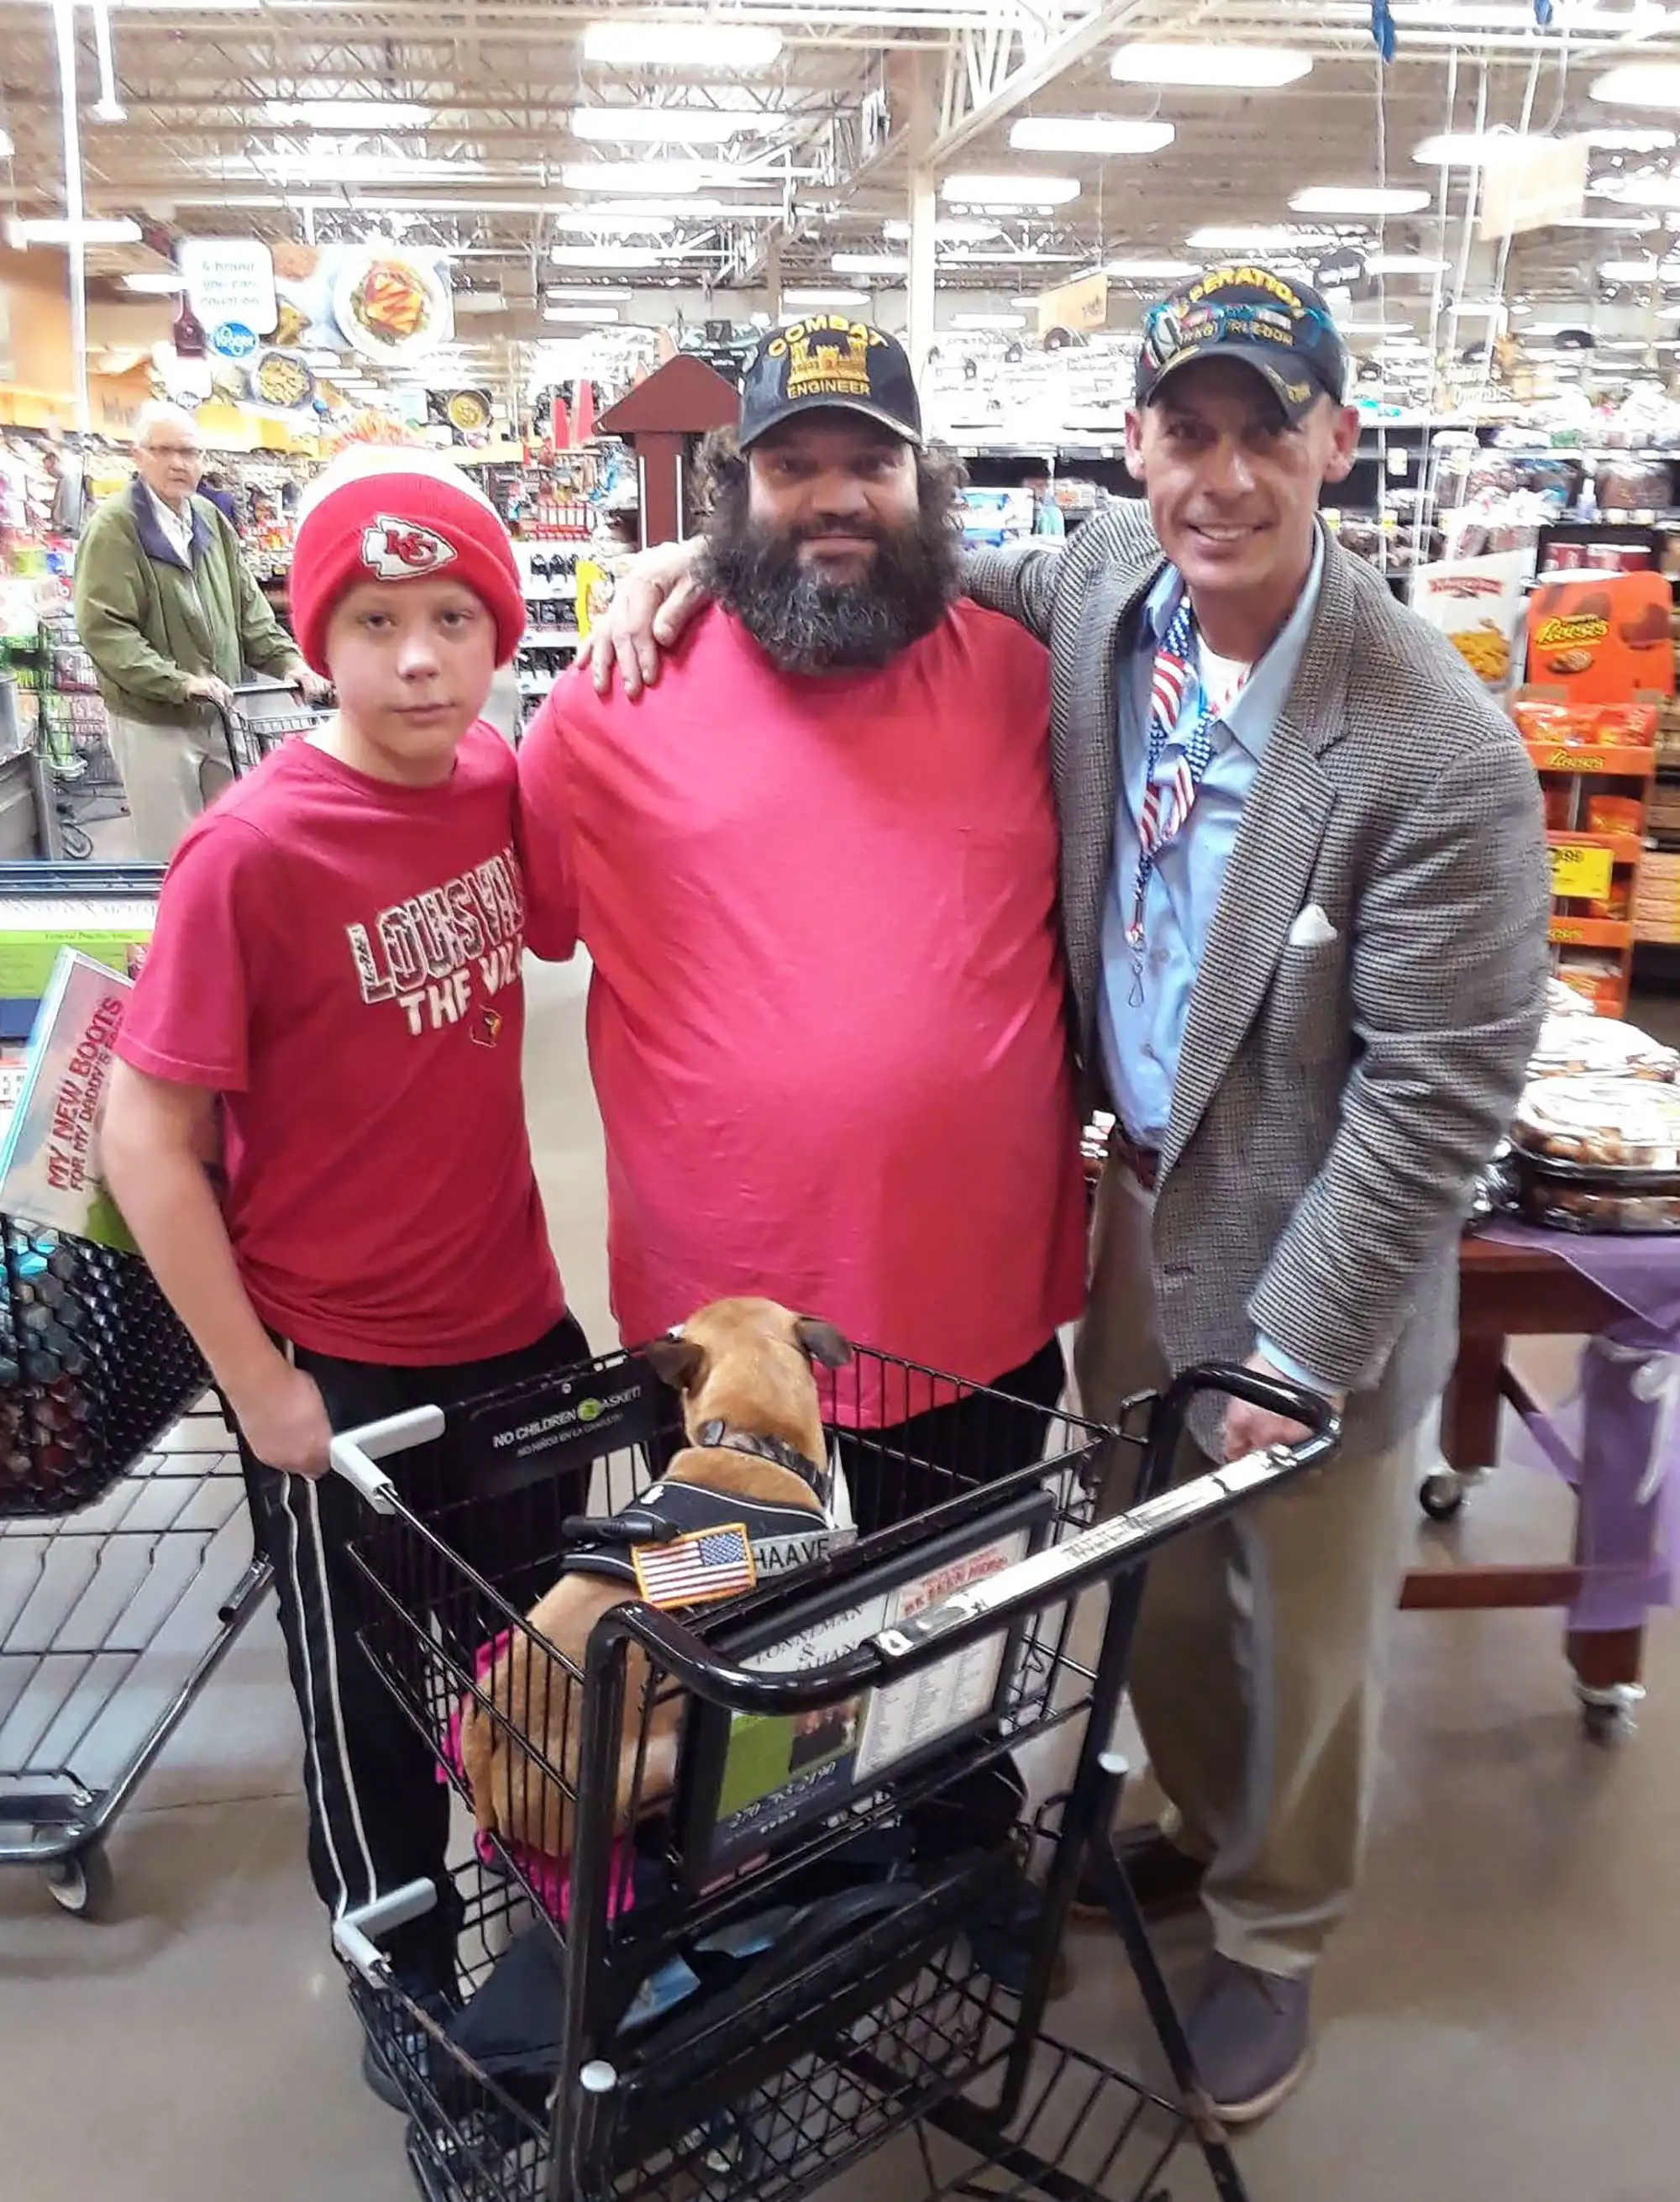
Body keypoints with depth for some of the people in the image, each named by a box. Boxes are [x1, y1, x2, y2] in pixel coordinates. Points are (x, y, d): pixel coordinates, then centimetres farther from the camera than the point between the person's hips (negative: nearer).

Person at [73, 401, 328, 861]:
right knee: (173, 858, 3)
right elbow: (103, 629, -19)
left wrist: (287, 660, -1)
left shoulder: (211, 519, 9)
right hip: (153, 722, -6)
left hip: (220, 716, 6)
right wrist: (180, 682, -27)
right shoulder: (115, 526, -13)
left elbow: (247, 605, 14)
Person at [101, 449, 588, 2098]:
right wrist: (258, 1385, -14)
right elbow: (144, 1136, -17)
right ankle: (411, 1988, 43)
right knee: (375, 1707, 17)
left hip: (521, 1325, 6)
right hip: (343, 1370, -5)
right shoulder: (251, 849, -21)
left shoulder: (501, 782, -5)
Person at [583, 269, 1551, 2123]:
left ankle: (1272, 1936, 45)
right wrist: (703, 557, -2)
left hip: (1304, 1255, -5)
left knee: (1299, 1637, 16)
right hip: (1133, 1203, 5)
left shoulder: (1440, 754, -23)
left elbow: (1439, 1089, -19)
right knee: (1151, 1588, 25)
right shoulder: (1103, 587, -5)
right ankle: (1205, 1822, 55)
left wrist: (1297, 1347, -16)